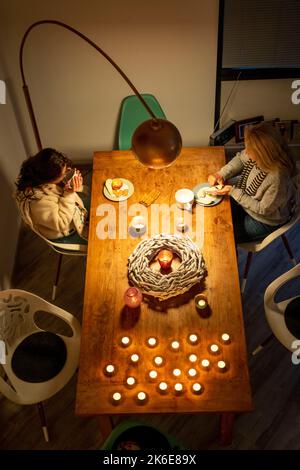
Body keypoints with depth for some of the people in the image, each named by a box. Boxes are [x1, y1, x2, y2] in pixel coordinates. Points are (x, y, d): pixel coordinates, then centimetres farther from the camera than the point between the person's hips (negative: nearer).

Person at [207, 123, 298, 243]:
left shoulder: (277, 179, -43)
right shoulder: (257, 155, -25)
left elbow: (263, 209, -28)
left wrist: (233, 192, -27)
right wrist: (221, 174, -17)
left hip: (264, 221, -6)